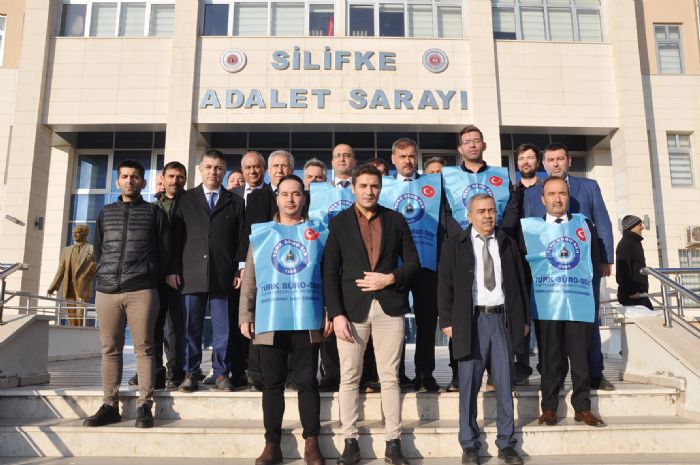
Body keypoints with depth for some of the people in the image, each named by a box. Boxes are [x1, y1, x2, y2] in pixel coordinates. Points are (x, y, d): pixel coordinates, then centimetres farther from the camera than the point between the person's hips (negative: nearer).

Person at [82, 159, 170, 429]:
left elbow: (165, 252, 6)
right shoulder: (105, 213, 17)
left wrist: (150, 280, 5)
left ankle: (144, 406, 1)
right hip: (107, 290, 3)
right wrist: (108, 276, 12)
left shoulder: (154, 213, 8)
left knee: (143, 348, -3)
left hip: (142, 291, -3)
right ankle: (110, 405, 12)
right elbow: (97, 251, 20)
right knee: (110, 349, 5)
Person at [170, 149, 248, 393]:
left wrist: (240, 270, -2)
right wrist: (173, 270, 0)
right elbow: (175, 236, 8)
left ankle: (221, 373, 14)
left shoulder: (235, 202, 11)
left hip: (224, 276, 0)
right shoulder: (185, 199, 12)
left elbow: (242, 239, 7)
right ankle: (190, 374, 15)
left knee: (223, 329, 3)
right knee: (191, 328, 5)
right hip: (191, 275, 1)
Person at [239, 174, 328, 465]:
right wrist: (246, 316, 2)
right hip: (269, 321, 1)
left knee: (307, 382, 4)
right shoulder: (260, 233, 10)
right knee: (272, 383, 7)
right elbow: (249, 278, 9)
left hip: (308, 320, -1)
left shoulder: (317, 233, 8)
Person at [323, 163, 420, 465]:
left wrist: (390, 278, -9)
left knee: (390, 377, 5)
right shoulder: (339, 223, 5)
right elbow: (330, 273, 0)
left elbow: (412, 262, 9)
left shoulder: (396, 220, 9)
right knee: (349, 378, 4)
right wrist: (336, 314, -9)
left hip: (389, 307, 1)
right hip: (352, 308, -1)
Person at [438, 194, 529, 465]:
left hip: (503, 319, 2)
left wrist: (524, 319, 9)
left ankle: (506, 443, 20)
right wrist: (447, 321, -5)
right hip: (471, 320, -2)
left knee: (504, 384, 8)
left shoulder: (508, 244, 12)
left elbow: (520, 283, 13)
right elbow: (445, 286, 1)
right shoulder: (454, 246, 4)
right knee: (469, 385, 4)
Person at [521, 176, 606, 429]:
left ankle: (582, 407, 18)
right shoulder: (530, 227, 5)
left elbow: (596, 259, 12)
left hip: (580, 303, 2)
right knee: (549, 357, 5)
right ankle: (549, 407, 15)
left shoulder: (585, 224, 11)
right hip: (545, 305, -1)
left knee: (580, 356, 5)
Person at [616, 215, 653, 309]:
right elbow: (623, 270, -21)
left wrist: (643, 289, 21)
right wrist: (631, 291, -22)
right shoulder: (625, 244, -13)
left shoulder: (635, 243, 19)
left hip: (640, 293, 10)